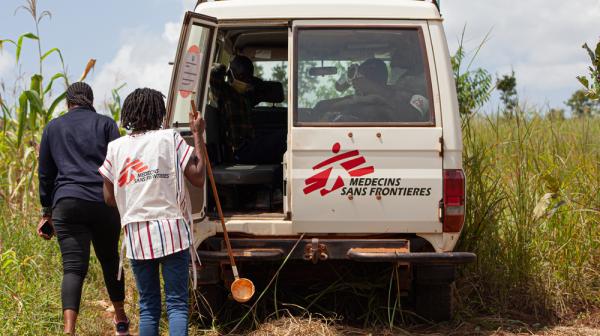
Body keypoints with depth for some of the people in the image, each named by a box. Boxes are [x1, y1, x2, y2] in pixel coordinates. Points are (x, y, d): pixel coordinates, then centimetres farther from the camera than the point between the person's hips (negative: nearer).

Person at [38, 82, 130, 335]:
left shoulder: (53, 127, 15)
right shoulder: (105, 124, 11)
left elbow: (45, 173, 18)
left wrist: (47, 212, 24)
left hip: (67, 203, 0)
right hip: (104, 203, 0)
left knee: (73, 267, -8)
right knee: (110, 260, 18)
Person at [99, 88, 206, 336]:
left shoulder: (116, 147, 7)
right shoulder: (170, 139, -2)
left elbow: (110, 198, 8)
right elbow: (198, 177, -3)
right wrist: (197, 136, 5)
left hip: (136, 234, 3)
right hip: (172, 231, -3)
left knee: (148, 306, 11)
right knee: (177, 303, -1)